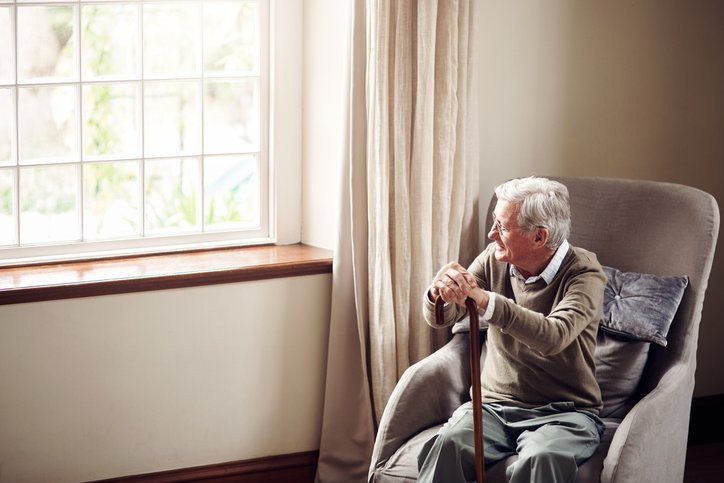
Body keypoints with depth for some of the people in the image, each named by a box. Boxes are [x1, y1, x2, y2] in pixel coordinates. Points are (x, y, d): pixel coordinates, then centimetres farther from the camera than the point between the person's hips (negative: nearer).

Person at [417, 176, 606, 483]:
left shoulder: (584, 275, -11)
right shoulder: (494, 260, 4)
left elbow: (553, 337, -30)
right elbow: (440, 319, -1)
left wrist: (485, 300, -41)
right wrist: (440, 293, -26)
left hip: (563, 412, -3)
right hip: (495, 404, 4)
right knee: (446, 444, -29)